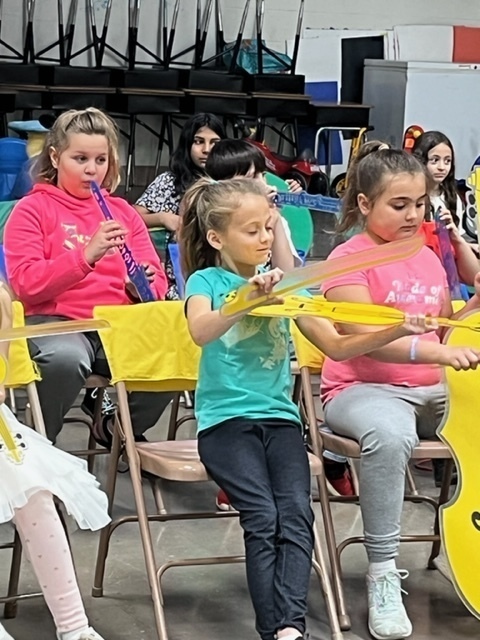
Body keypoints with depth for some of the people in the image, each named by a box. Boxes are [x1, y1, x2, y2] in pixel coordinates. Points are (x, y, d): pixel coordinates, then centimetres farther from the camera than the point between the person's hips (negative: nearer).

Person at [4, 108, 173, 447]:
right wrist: (86, 256, -22)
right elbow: (27, 284, -9)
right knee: (66, 359, -40)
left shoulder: (123, 212, 17)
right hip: (55, 320, -4)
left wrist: (145, 285, -12)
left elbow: (157, 281, 13)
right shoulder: (32, 209, 4)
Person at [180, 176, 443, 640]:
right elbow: (201, 332, -22)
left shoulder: (284, 282, 14)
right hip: (226, 418, -3)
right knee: (263, 518, -23)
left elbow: (336, 346, 12)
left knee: (296, 515, -21)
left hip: (279, 416, 3)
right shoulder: (206, 281, 2)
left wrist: (396, 332, -1)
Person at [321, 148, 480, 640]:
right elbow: (364, 338, -22)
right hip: (362, 389, -6)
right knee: (390, 435, -40)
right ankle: (382, 572, -27)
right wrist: (438, 353, -34)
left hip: (431, 390, 7)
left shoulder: (427, 257, 14)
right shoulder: (349, 259, -7)